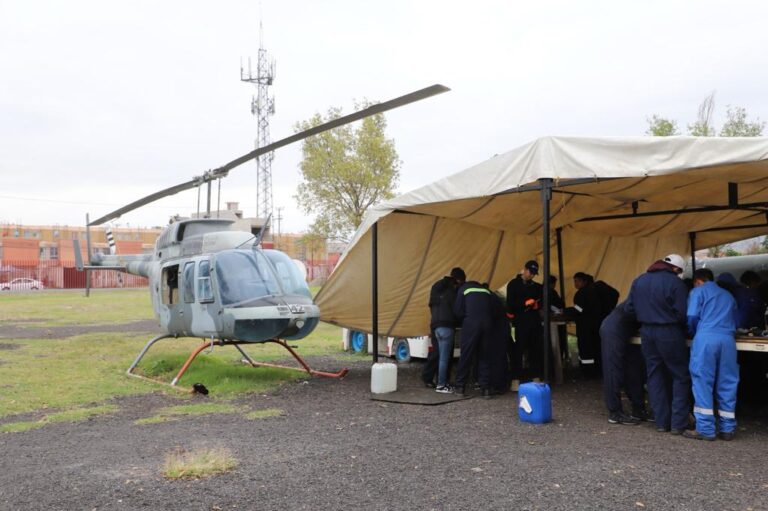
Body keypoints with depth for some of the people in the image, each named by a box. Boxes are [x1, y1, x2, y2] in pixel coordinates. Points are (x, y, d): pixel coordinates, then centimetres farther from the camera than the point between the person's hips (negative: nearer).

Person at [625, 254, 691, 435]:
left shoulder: (639, 281, 7)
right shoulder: (675, 282, -12)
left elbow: (629, 308, 7)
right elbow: (682, 313, -15)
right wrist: (682, 327, 4)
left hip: (647, 332, 6)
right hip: (669, 333, -5)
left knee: (655, 376, 14)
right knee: (680, 376, 6)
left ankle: (661, 421, 17)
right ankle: (678, 423, 4)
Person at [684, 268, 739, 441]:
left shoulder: (698, 291, 12)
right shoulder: (728, 295, 28)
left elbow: (692, 316, -1)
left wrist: (694, 332, 16)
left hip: (706, 338, -5)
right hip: (727, 340, 5)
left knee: (703, 383, -2)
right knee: (727, 385, 8)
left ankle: (705, 429, -4)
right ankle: (727, 429, 11)